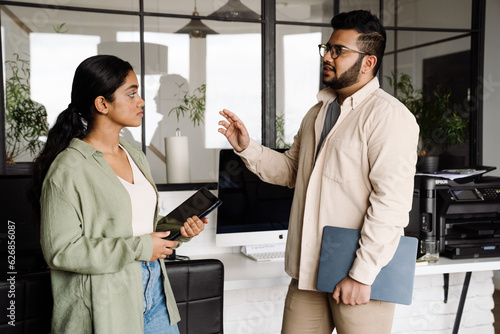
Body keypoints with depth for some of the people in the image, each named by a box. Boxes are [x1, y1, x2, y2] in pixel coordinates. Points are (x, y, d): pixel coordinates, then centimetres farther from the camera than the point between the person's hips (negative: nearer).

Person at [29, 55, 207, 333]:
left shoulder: (136, 157, 10)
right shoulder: (68, 169, -15)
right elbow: (60, 250, -19)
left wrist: (179, 229, 0)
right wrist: (139, 248, -19)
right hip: (106, 306, -7)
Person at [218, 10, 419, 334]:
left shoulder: (388, 116, -13)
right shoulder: (318, 112, 15)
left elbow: (392, 203, -20)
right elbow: (290, 170, 23)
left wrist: (362, 274, -21)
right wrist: (247, 147, 8)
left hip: (358, 275, -7)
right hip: (309, 270, 7)